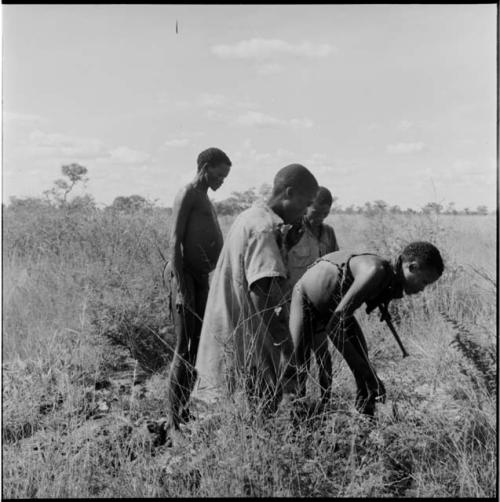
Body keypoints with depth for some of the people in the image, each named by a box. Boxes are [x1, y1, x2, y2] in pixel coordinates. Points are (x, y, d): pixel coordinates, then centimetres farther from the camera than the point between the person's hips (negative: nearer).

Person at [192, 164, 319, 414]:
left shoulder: (251, 217, 13)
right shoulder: (264, 229, -19)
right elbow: (264, 290, -26)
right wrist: (283, 339, -22)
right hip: (245, 339, -10)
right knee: (265, 406, -3)